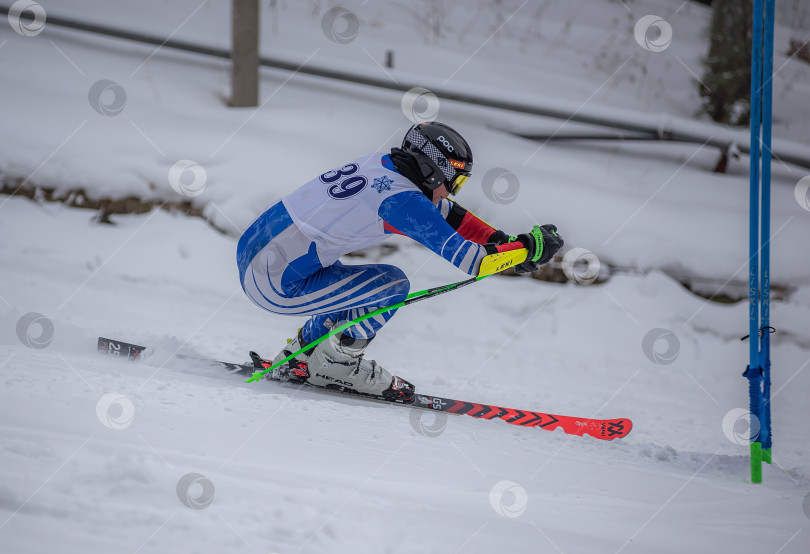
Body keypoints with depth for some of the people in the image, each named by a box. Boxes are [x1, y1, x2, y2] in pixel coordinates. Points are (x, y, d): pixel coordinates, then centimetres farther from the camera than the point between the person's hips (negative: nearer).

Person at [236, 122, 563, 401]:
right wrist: (530, 247, -7)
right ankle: (336, 363, 5)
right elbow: (468, 259, -18)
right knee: (393, 284, -8)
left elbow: (446, 214, 21)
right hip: (276, 287, -9)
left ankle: (300, 357, 25)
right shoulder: (400, 198, -17)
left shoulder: (382, 166, 9)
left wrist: (506, 244, 14)